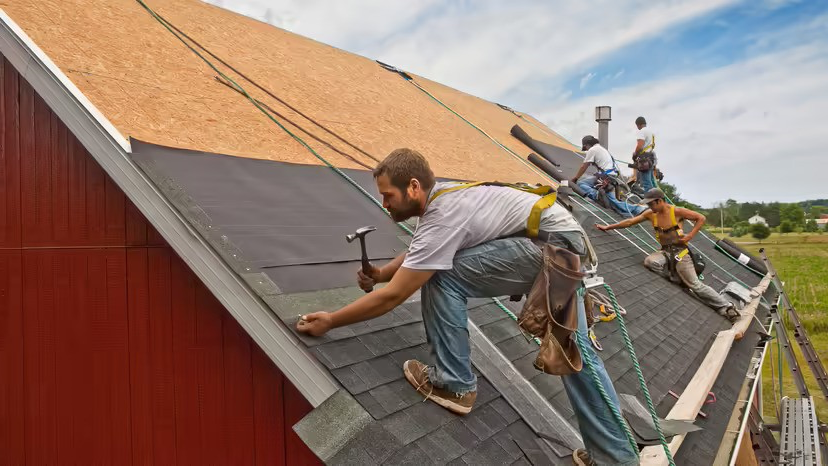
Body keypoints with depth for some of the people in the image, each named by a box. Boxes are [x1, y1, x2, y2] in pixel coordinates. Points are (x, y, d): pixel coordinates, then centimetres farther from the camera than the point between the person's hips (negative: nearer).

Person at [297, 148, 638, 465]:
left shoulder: (441, 218, -22)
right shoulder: (441, 196, 6)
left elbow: (392, 297, -19)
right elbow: (418, 254, 22)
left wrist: (330, 321, -9)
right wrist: (381, 273, 4)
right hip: (569, 243, 11)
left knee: (441, 277, -13)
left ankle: (453, 384, 0)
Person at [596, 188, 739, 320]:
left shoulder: (677, 211, -12)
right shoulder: (650, 214, 2)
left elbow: (701, 218, -6)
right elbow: (630, 222, 7)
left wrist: (690, 236, -14)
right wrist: (608, 227, 6)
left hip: (679, 251, -5)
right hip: (665, 251, 5)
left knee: (695, 285, -8)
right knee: (650, 261, -28)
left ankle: (727, 307, 5)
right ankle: (678, 276, -8)